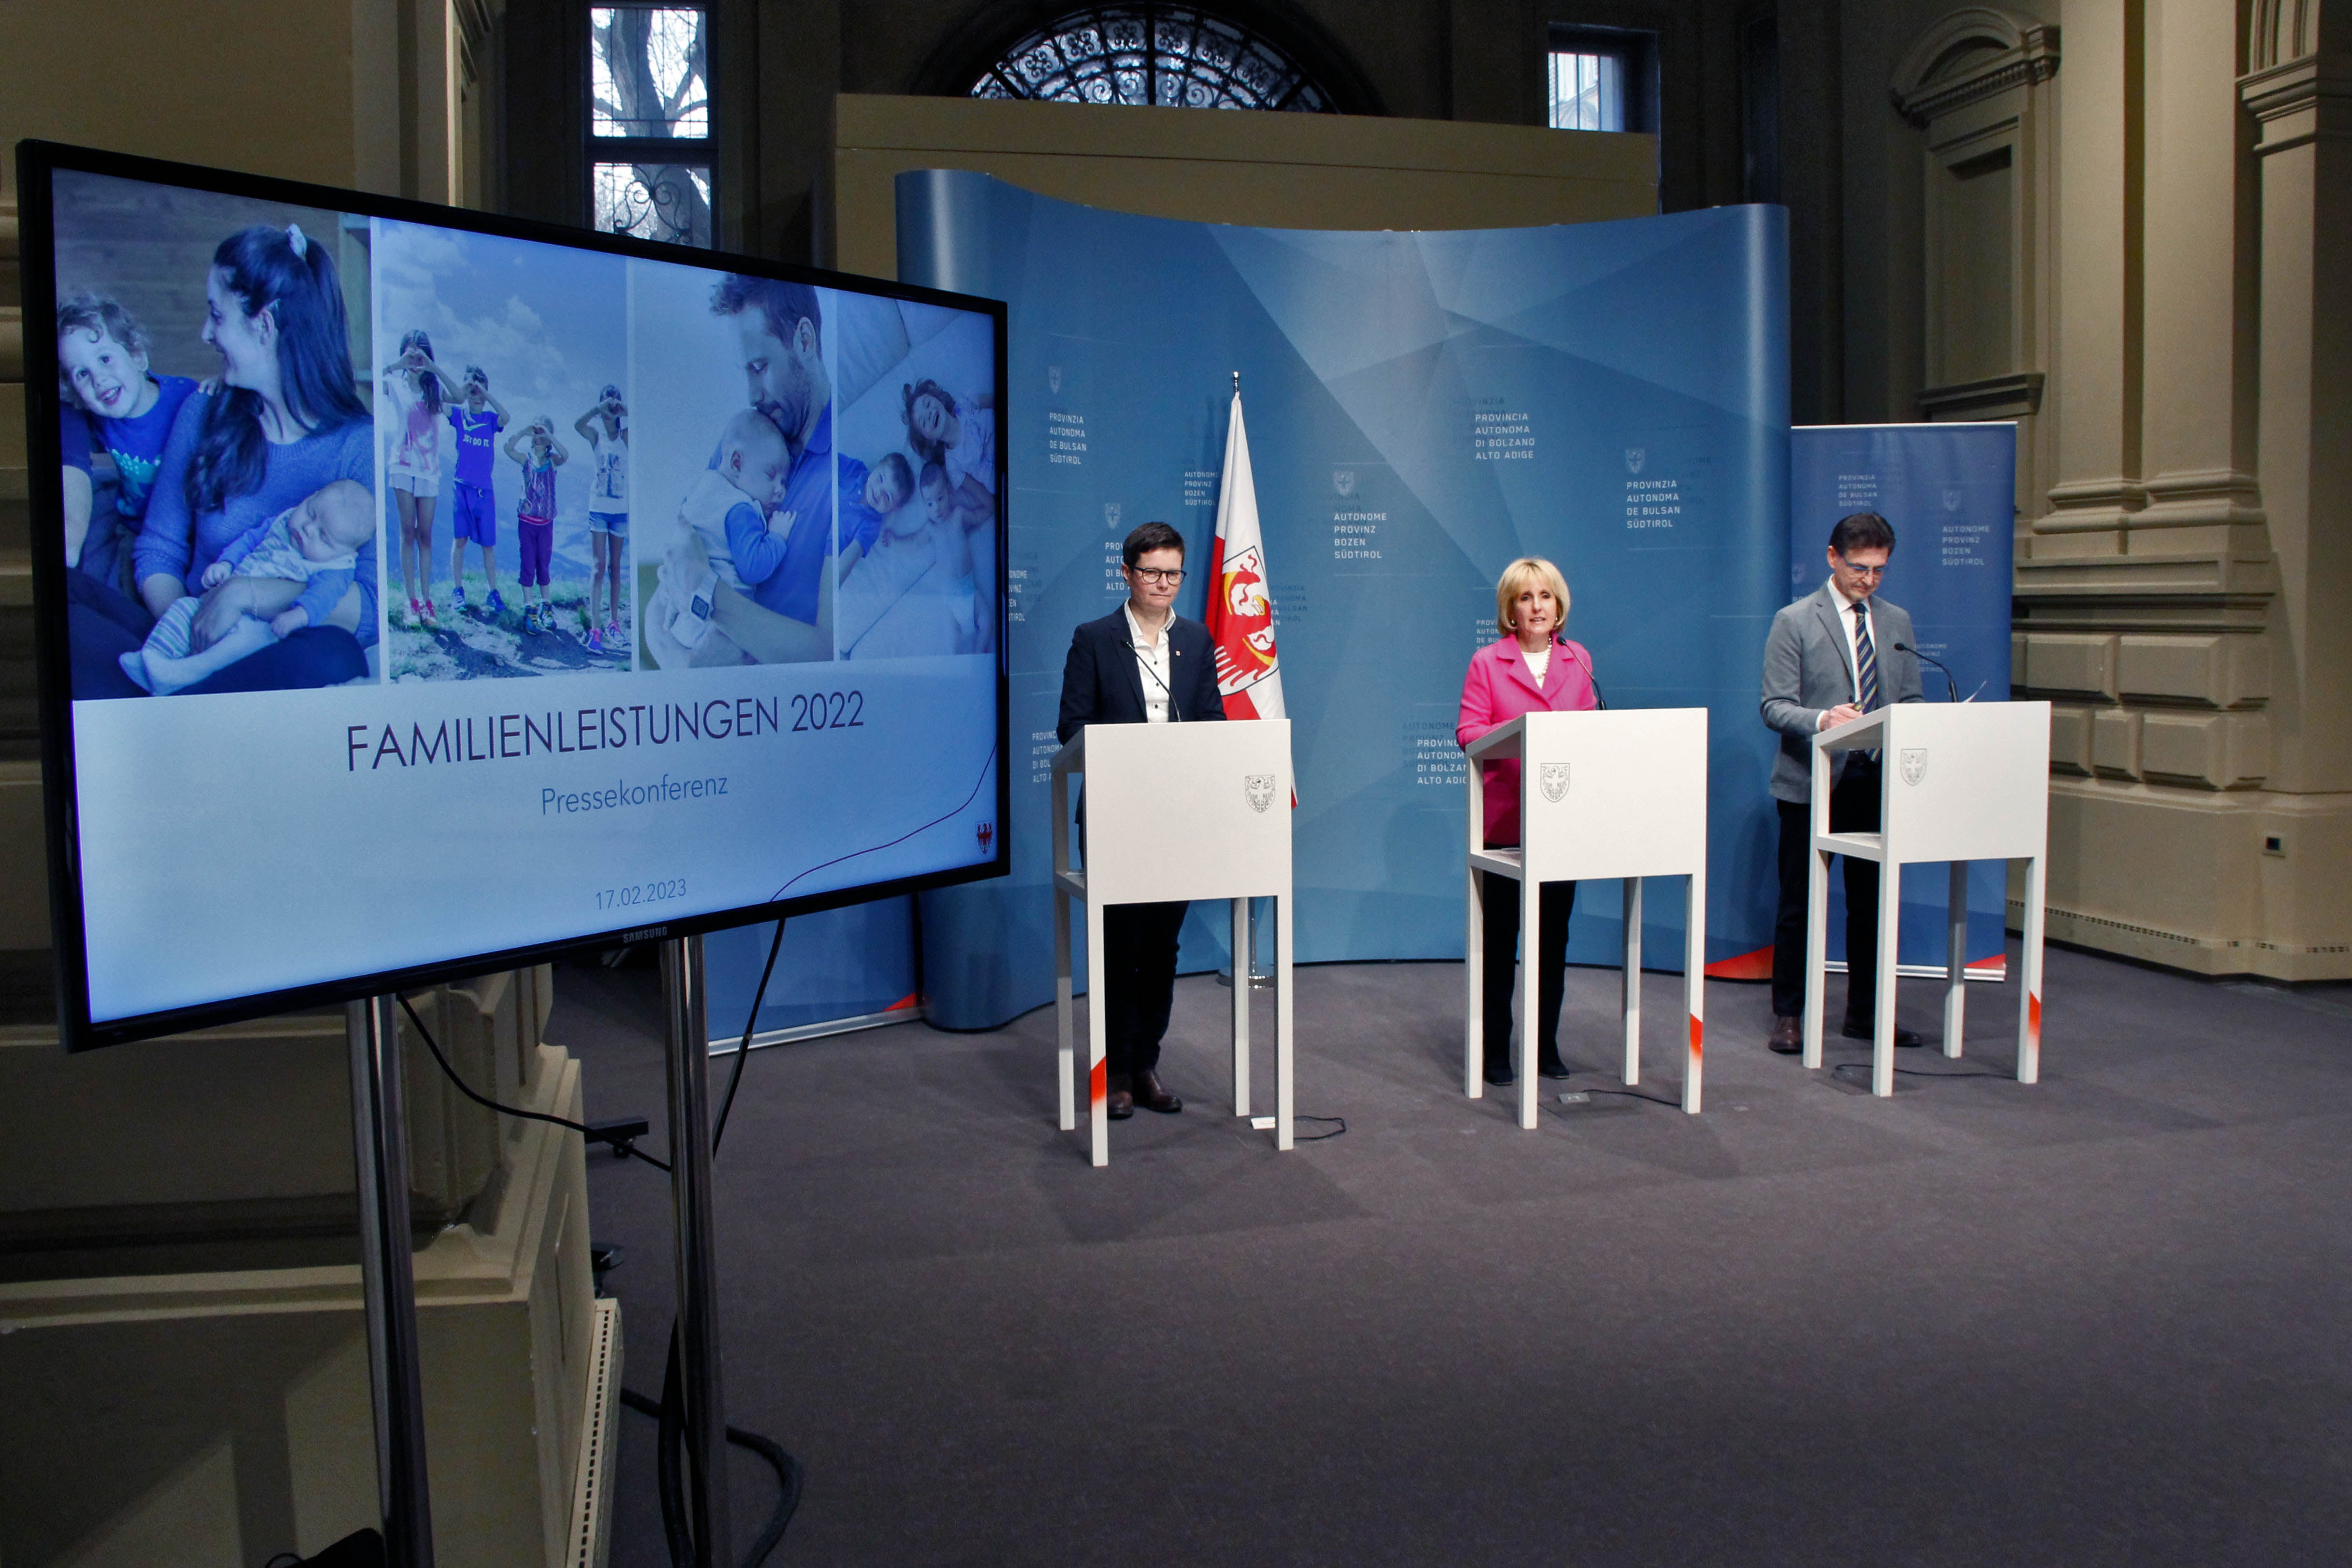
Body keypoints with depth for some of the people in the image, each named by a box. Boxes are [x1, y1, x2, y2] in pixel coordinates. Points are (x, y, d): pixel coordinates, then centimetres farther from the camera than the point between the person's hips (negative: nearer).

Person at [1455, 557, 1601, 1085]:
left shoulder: (1579, 660, 11)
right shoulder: (1487, 662, -1)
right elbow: (1467, 731, -6)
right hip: (1505, 817, -3)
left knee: (1554, 936, 9)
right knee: (1499, 936, 2)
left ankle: (1547, 1043, 20)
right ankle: (1495, 1049, 11)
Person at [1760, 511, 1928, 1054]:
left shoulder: (1896, 622, 13)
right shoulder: (1795, 621, -3)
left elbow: (1912, 699, 14)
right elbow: (1775, 706, -9)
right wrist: (1822, 719, -28)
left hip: (1876, 779, 5)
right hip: (1811, 781, -4)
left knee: (1870, 902, 10)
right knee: (1798, 903, 2)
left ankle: (1864, 1013, 22)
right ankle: (1788, 1016, 11)